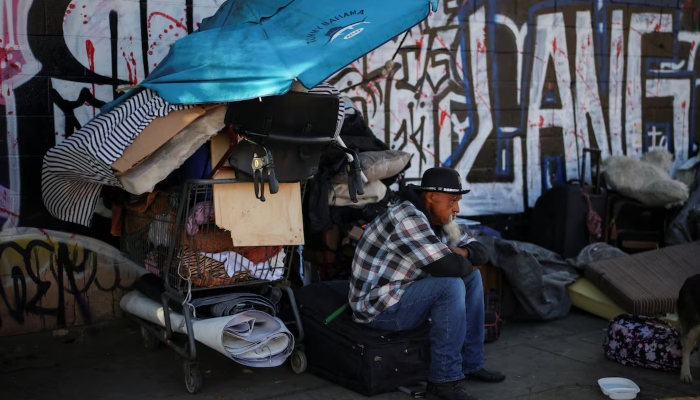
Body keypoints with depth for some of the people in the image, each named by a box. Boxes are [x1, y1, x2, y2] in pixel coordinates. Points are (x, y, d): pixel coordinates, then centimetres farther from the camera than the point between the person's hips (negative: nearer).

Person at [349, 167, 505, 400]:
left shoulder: (438, 219, 5)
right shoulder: (408, 219, -25)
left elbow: (480, 252, 11)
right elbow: (449, 267, -32)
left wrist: (461, 253, -12)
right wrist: (464, 263, -9)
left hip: (407, 293, 10)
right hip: (380, 307, -10)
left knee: (472, 276, 6)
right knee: (451, 286, -27)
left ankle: (471, 363, 11)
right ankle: (445, 379, -16)